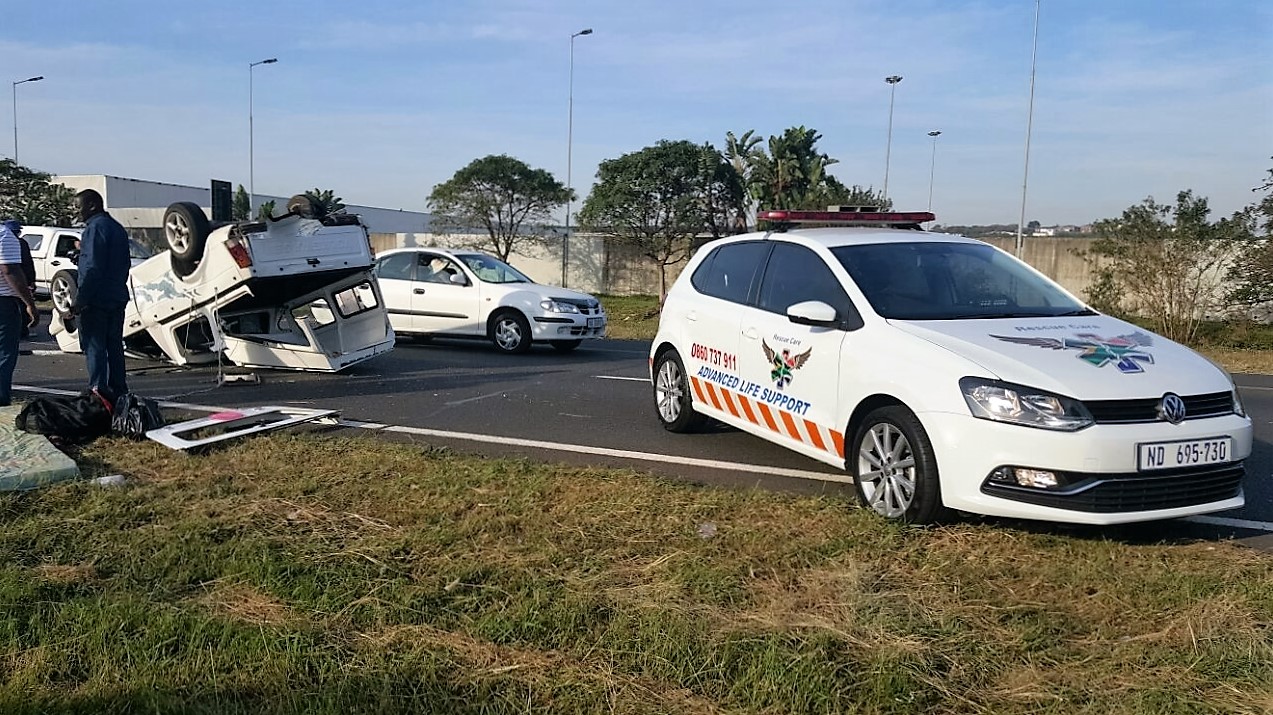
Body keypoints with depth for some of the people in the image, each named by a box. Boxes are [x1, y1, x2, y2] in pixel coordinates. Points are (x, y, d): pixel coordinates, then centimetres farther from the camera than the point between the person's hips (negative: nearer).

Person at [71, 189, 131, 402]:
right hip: (118, 298, 9)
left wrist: (80, 300, -17)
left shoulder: (95, 228, -12)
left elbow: (92, 268, -19)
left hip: (96, 299, -9)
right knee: (114, 345, 13)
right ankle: (118, 392, 16)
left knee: (94, 346, -7)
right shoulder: (117, 228, 16)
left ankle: (99, 390, -10)